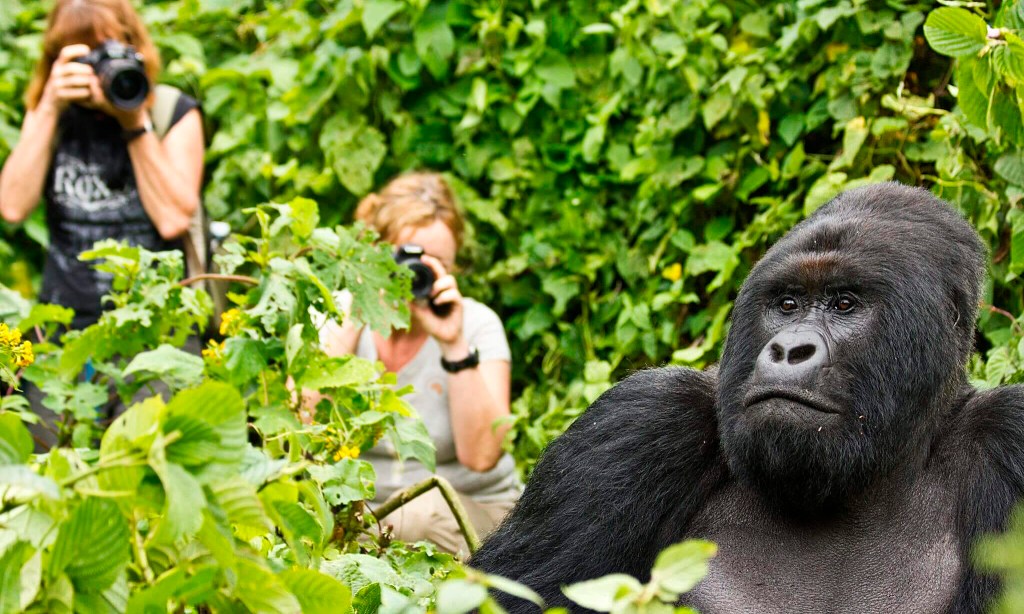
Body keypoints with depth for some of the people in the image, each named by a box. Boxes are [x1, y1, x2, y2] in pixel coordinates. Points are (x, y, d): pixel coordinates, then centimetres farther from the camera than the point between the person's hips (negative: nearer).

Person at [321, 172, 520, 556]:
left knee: (425, 514, -33)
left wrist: (454, 345, -25)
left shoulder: (476, 324, -7)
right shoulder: (332, 318, -3)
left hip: (473, 514, 0)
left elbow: (480, 455, -20)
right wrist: (352, 326, -20)